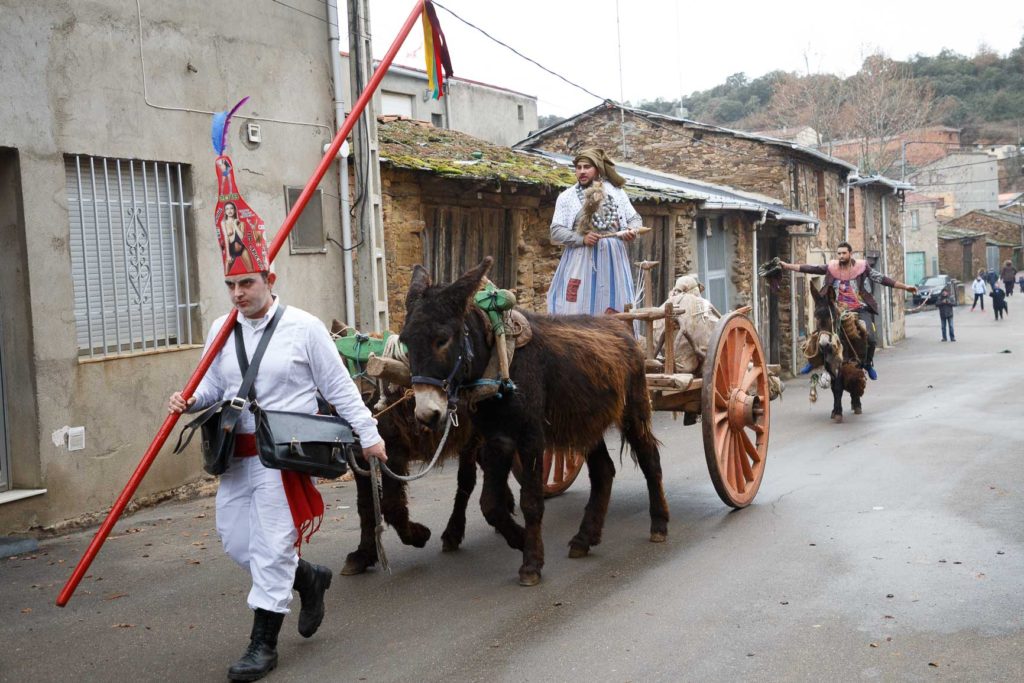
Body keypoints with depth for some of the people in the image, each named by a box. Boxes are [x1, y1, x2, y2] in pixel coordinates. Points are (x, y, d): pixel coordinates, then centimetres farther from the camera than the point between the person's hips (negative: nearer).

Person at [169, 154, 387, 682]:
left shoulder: (302, 327, -8)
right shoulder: (221, 330, 6)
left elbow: (338, 387, -4)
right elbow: (213, 386, 14)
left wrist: (368, 434, -4)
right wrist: (188, 401, -8)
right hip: (237, 453, 6)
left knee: (271, 544, -3)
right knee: (235, 539, 11)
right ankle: (309, 578, 35)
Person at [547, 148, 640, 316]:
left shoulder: (616, 192, 9)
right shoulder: (567, 196, 4)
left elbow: (635, 218, 15)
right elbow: (556, 232, -1)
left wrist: (632, 230, -9)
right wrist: (582, 239, -16)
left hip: (612, 260, 2)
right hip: (581, 261, -2)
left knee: (611, 313, 3)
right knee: (575, 312, -6)